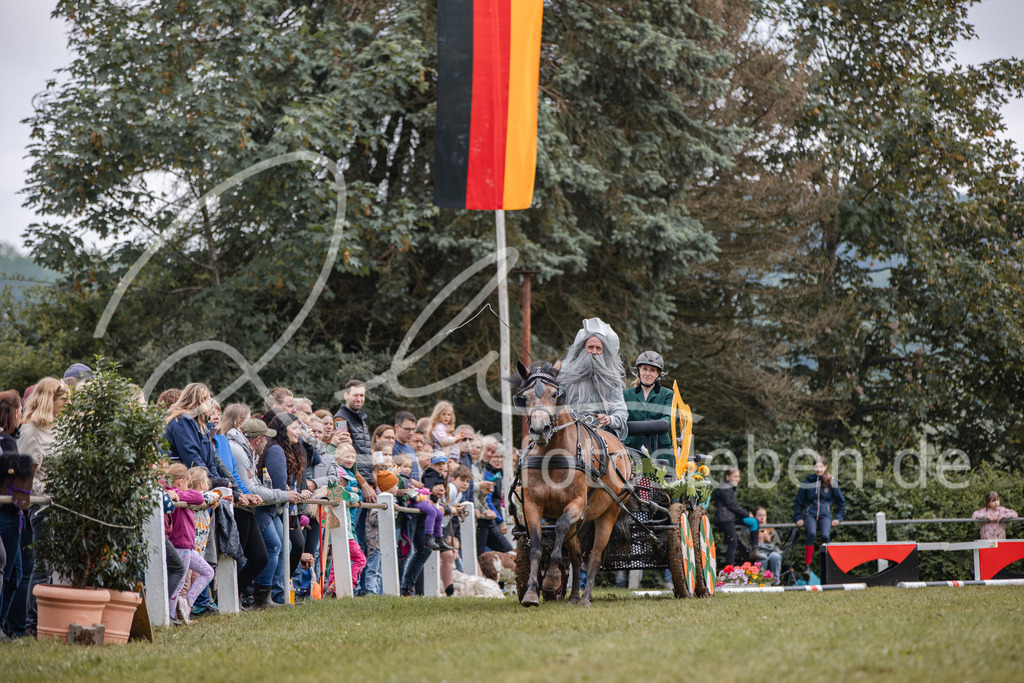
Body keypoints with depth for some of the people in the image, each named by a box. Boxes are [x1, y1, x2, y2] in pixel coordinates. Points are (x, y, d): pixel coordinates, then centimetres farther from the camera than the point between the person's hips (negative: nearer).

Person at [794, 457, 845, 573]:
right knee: (811, 533, -31)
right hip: (810, 514, 0)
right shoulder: (807, 483, 9)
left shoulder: (831, 484, 10)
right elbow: (798, 502, 17)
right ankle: (807, 566, -32)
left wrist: (838, 518, 9)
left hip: (825, 515, 0)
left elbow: (841, 502, 19)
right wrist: (798, 518, 8)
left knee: (825, 535, -30)